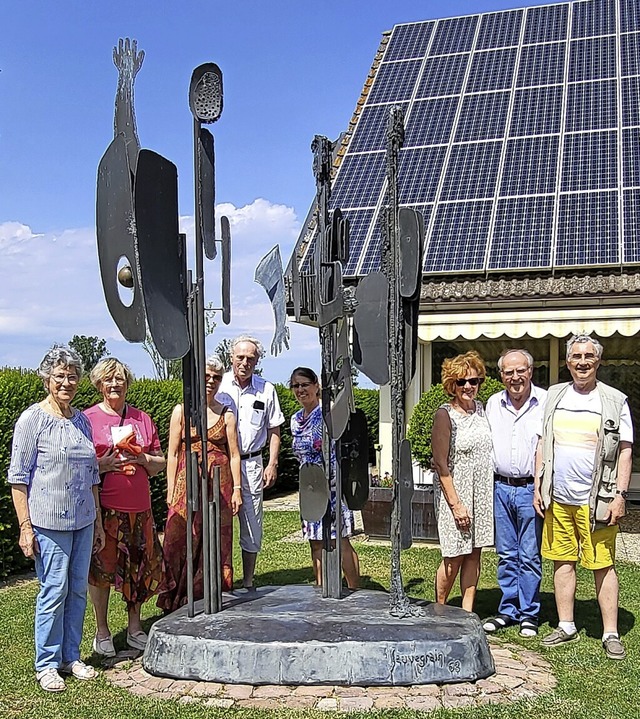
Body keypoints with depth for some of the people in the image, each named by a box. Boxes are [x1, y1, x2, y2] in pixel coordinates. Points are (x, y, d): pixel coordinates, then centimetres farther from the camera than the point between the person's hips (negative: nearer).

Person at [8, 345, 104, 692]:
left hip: (82, 520, 6)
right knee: (54, 590, -2)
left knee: (78, 589, 10)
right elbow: (18, 477, -8)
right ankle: (46, 664, 13)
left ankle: (70, 657, 24)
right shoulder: (32, 419, -7)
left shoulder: (81, 420, 10)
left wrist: (97, 521, 16)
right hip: (49, 522, -6)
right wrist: (25, 526, -12)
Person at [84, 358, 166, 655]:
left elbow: (159, 464, 14)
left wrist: (143, 459, -5)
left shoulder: (143, 419, 12)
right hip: (104, 508, -4)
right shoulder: (88, 418, 0)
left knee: (140, 566, 8)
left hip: (139, 507, 4)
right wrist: (102, 466, -16)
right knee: (101, 567, 1)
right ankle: (102, 631, 17)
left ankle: (135, 626, 24)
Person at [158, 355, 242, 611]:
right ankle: (177, 601, 6)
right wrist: (171, 489, -2)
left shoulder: (226, 414, 8)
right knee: (180, 539, -4)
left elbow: (234, 454, 7)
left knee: (216, 540, 2)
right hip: (187, 482, -1)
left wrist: (236, 489, 0)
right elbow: (172, 453, 3)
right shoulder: (181, 411, 5)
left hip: (219, 483, 1)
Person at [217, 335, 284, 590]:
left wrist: (272, 465, 2)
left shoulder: (266, 390, 6)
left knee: (252, 525, 6)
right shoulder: (218, 385, 1)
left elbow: (273, 431, 11)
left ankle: (248, 582, 18)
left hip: (251, 463, 2)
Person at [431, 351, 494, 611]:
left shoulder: (480, 408, 8)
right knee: (454, 557, 1)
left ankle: (467, 612, 18)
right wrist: (456, 503, -17)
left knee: (474, 554, 9)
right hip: (455, 492, -6)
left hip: (482, 493, 6)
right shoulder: (445, 415, -12)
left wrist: (490, 492, 11)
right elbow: (441, 464, -14)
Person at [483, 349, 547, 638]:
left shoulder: (546, 402, -4)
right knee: (506, 555, 12)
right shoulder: (492, 404, 9)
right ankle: (508, 610, 23)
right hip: (500, 488, 4)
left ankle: (528, 614, 16)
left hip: (531, 489, -4)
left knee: (529, 556, 3)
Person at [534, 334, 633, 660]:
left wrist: (619, 495, -8)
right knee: (562, 561, 10)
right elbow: (543, 444, 14)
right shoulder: (554, 396, 10)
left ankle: (610, 633, 11)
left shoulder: (615, 401, 0)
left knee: (603, 565, 0)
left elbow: (625, 451, -1)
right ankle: (566, 626, 22)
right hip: (557, 498, 4)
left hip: (595, 500, -3)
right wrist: (538, 486, 8)